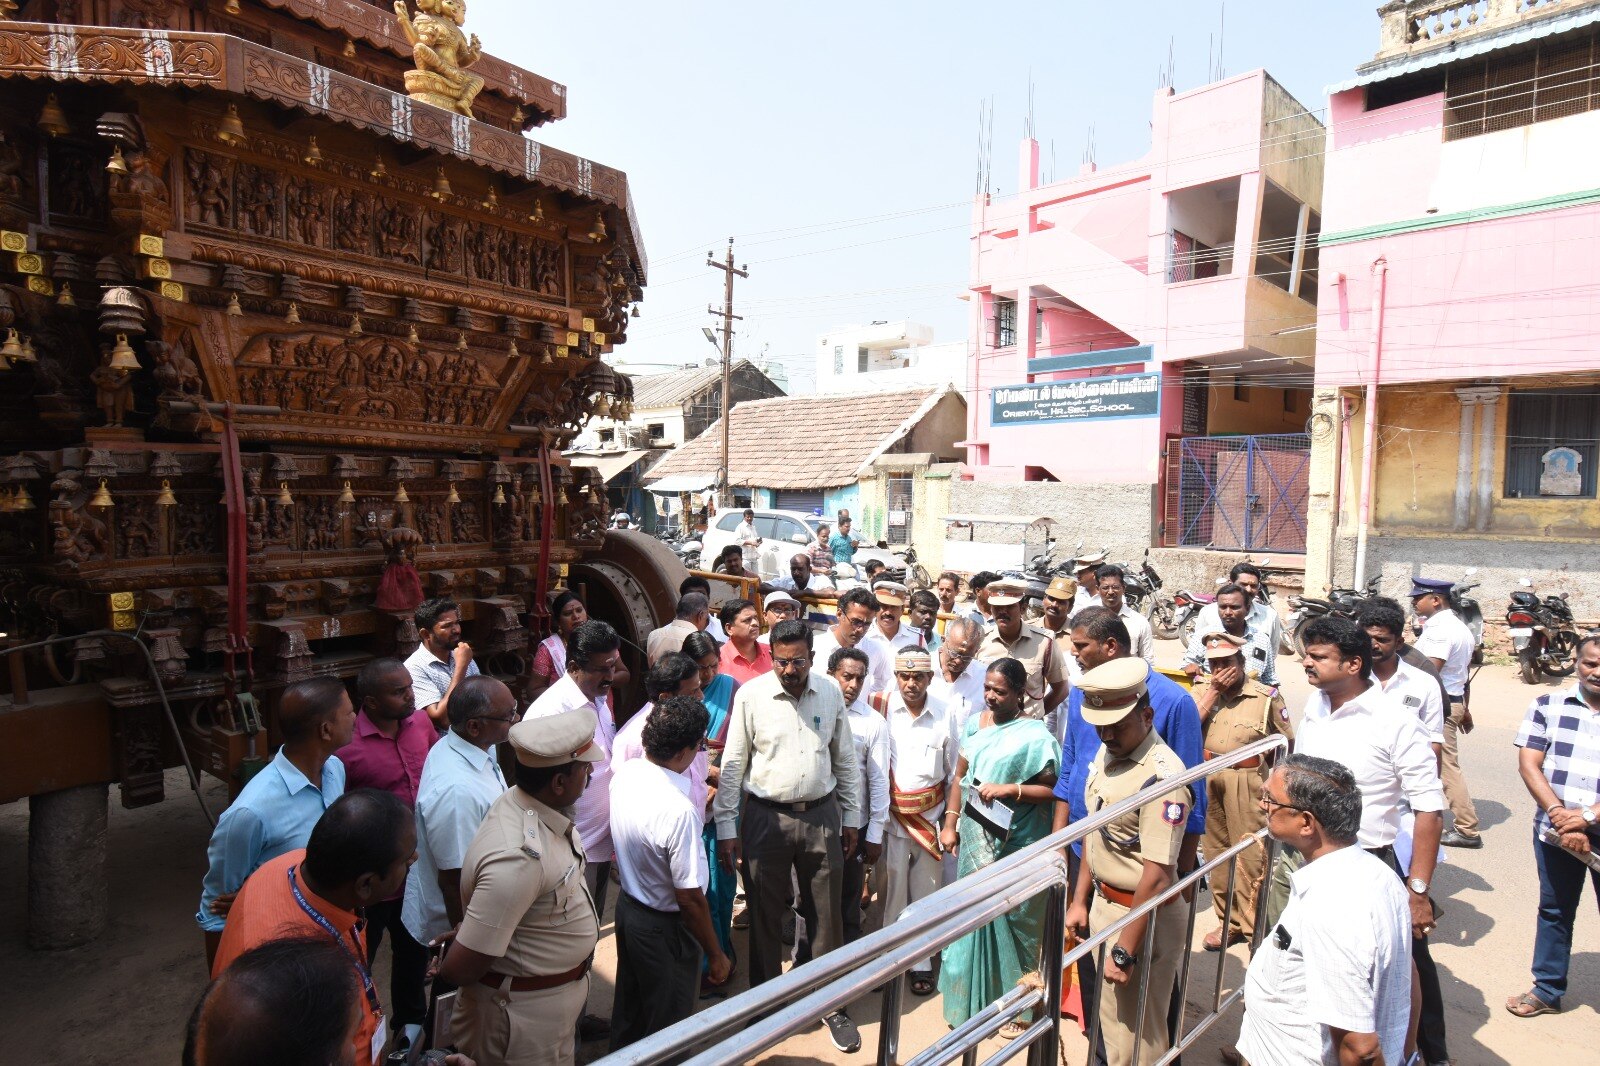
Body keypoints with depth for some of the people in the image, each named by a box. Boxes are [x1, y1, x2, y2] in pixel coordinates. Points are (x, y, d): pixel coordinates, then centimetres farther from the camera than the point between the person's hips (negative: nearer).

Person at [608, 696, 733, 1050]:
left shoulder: (624, 772, -13)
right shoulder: (679, 811, -36)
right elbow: (690, 899, -27)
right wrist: (716, 955, -12)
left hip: (627, 905, 7)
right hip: (665, 928, -7)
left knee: (628, 1011, 30)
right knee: (666, 1032, 19)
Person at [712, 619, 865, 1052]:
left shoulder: (830, 693, -2)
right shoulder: (750, 695, -10)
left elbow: (845, 759, 7)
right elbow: (733, 764, -5)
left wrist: (851, 817, 9)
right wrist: (726, 827, -5)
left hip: (822, 815, 2)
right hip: (766, 817, -2)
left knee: (828, 912, 12)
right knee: (765, 914, 12)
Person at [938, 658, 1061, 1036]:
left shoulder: (1035, 735, -13)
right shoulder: (976, 722, 4)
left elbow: (1053, 791, -14)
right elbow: (960, 776, 10)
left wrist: (1009, 789, -23)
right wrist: (950, 823, 8)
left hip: (1014, 846, -5)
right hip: (975, 839, 5)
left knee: (1010, 921, 7)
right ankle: (974, 997, 32)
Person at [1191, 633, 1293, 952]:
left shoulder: (1266, 696, -6)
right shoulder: (1203, 689, 4)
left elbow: (1287, 742, 3)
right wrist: (1214, 691, -10)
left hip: (1247, 781, -4)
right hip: (1207, 778, 4)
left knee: (1250, 854, -3)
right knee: (1216, 850, 13)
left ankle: (1252, 925, 12)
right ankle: (1229, 921, 27)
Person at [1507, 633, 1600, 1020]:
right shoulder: (1548, 706, 0)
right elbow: (1529, 764, -4)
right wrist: (1559, 814, -15)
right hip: (1554, 830, 2)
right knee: (1554, 911, 17)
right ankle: (1547, 990, 32)